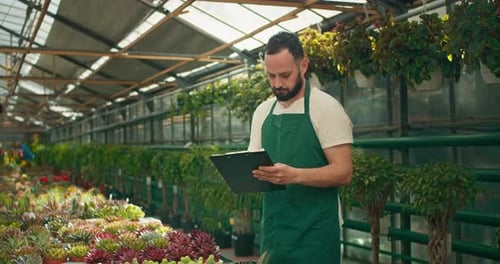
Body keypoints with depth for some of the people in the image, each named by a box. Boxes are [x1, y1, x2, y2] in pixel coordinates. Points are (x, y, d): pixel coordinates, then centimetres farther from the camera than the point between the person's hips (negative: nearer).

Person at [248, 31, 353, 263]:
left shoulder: (326, 108, -9)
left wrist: (295, 175, -29)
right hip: (272, 229, 5)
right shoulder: (262, 111, 9)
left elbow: (343, 172, -14)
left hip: (314, 233, -5)